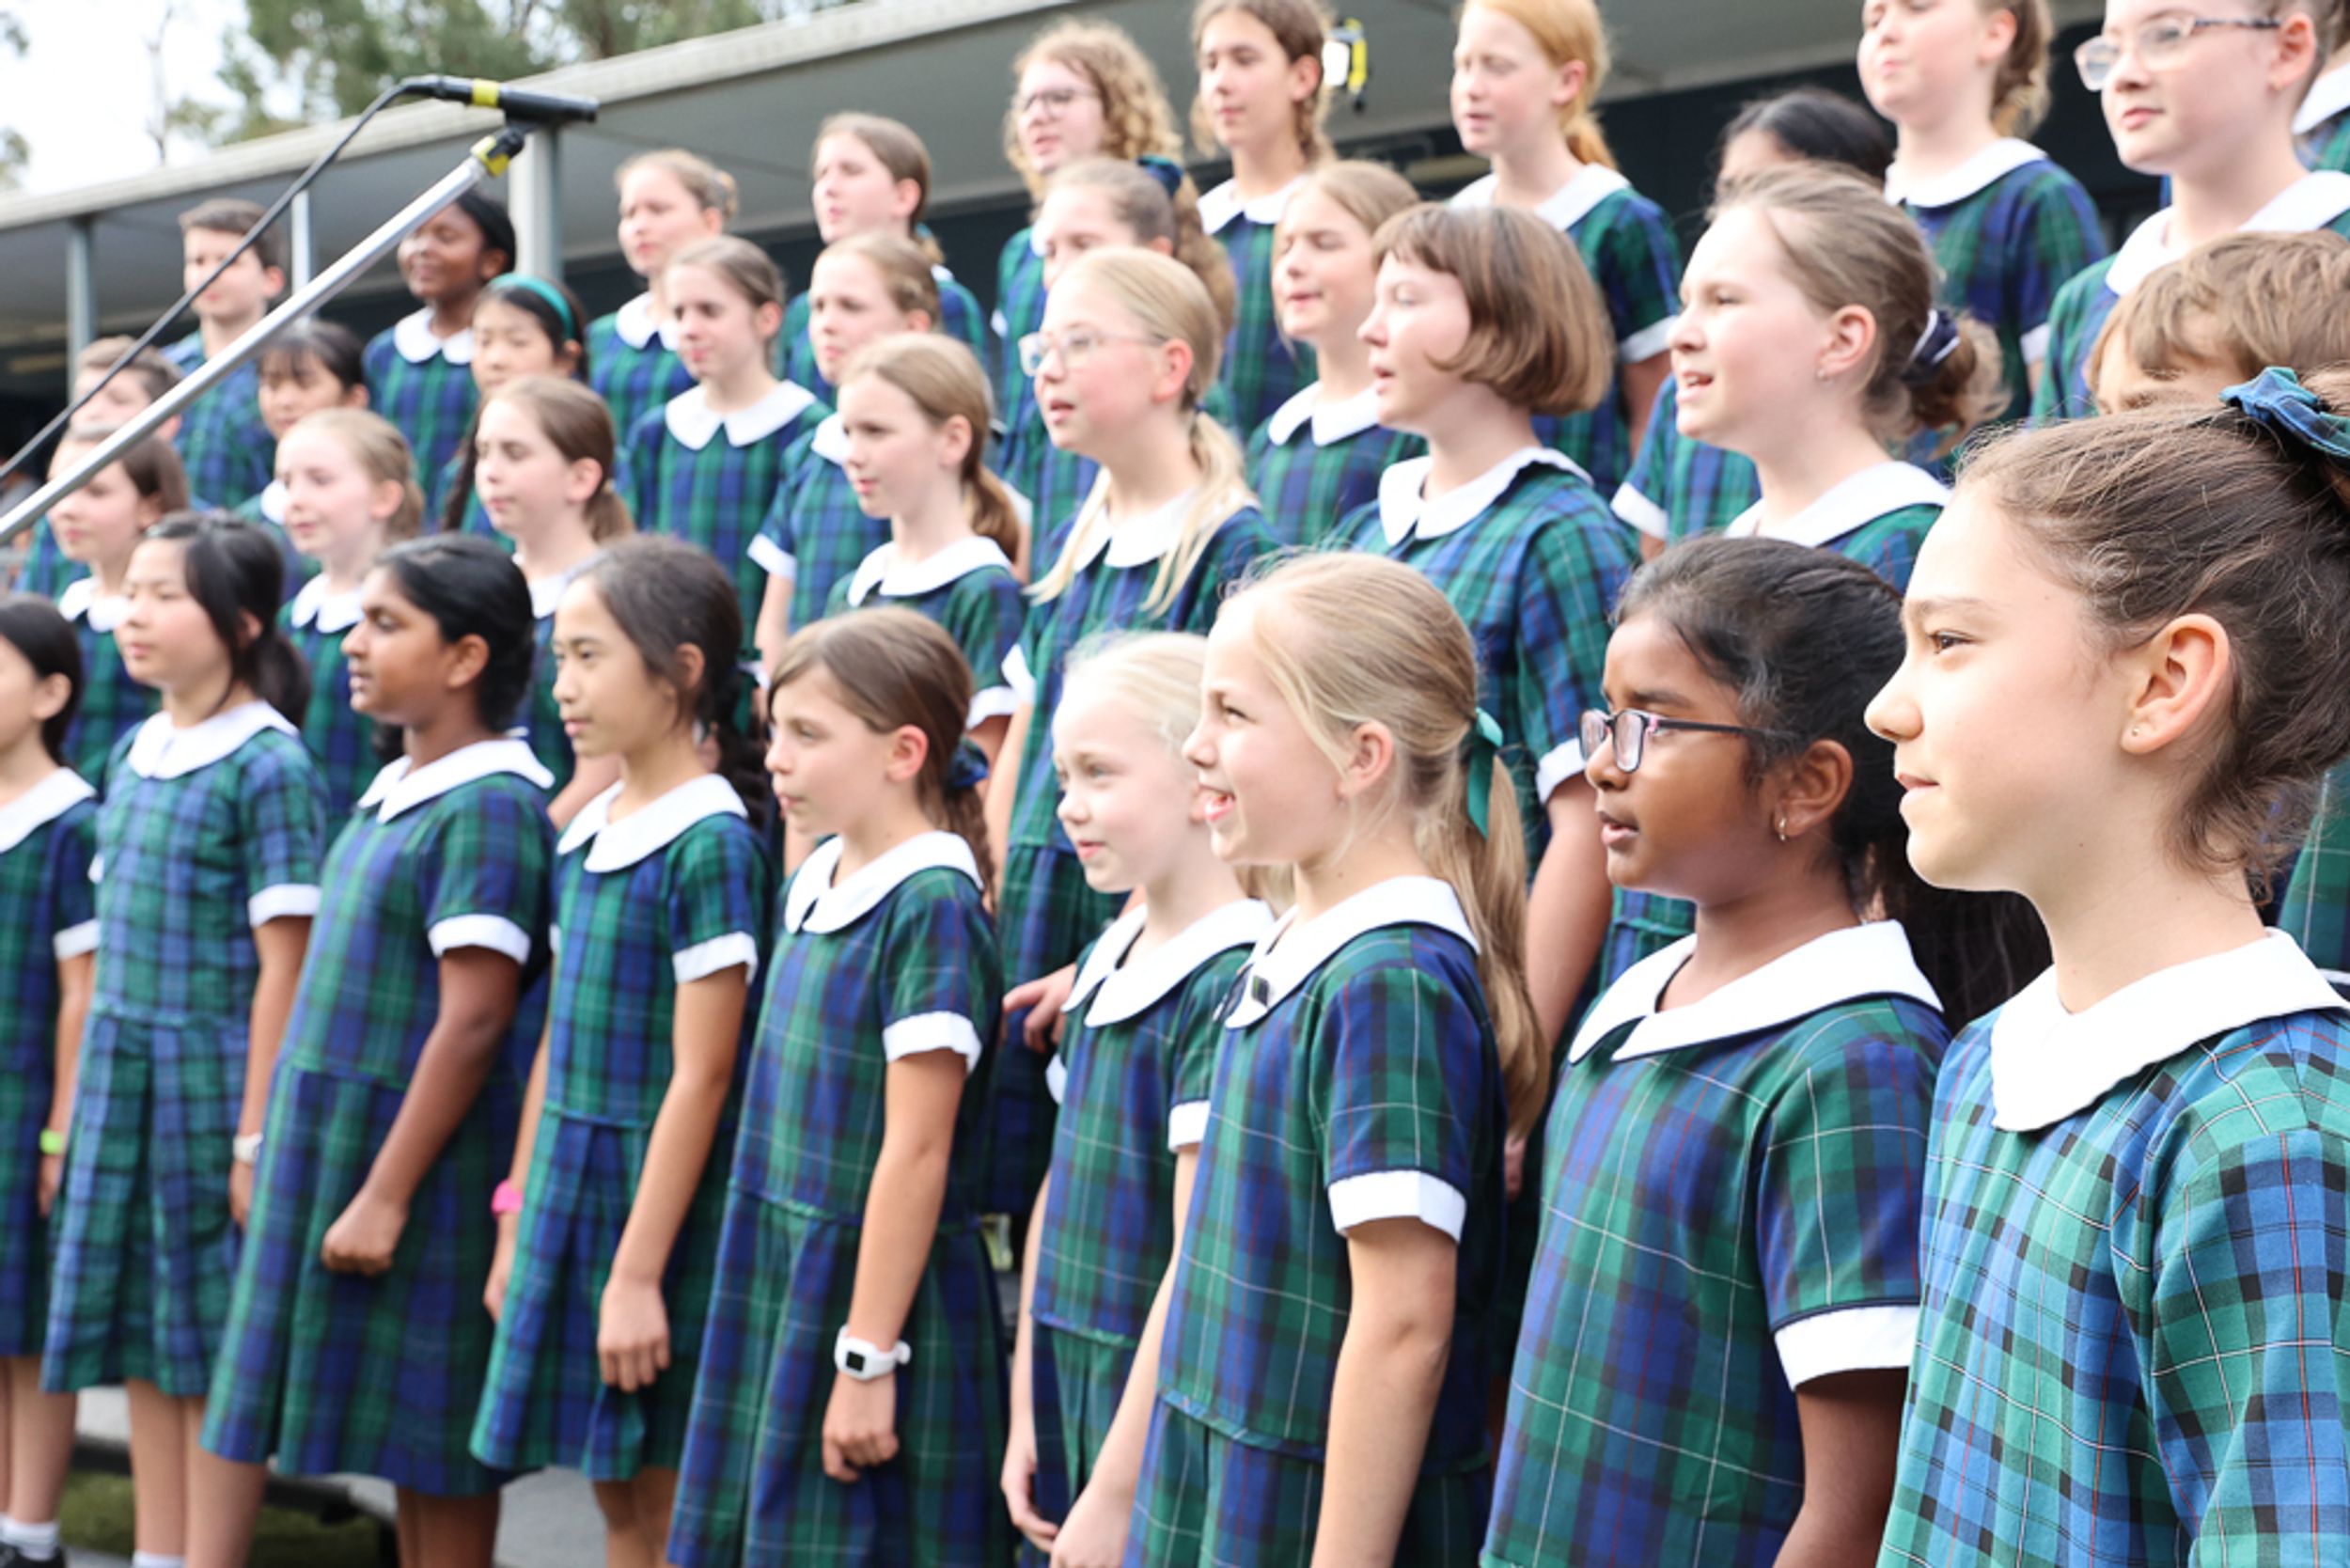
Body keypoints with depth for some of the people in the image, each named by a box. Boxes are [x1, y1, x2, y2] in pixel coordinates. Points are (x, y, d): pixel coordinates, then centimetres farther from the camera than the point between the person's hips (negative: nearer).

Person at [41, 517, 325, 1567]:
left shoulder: (267, 764, -10)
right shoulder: (132, 755, 11)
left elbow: (283, 961, -12)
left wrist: (256, 1131, -15)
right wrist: (89, 1093, 13)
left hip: (211, 1076, -7)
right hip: (118, 1076, 7)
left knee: (215, 1353, 0)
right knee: (139, 1339, 12)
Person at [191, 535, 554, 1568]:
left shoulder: (490, 804, -15)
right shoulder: (391, 792, 13)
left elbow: (473, 1024, -20)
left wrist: (385, 1197, -20)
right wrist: (278, 1152, 19)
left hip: (424, 1164, -8)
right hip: (328, 1146, 9)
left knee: (440, 1456, 1)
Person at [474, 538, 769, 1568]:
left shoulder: (710, 843, -15)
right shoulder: (585, 835, 10)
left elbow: (701, 1076, -17)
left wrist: (638, 1272, -18)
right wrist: (517, 1217, 15)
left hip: (660, 1191, -8)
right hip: (568, 1178, 8)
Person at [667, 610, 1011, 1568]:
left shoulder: (932, 907, -16)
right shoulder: (814, 885, 9)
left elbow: (915, 1153, -19)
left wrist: (867, 1358, -19)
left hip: (876, 1293, -8)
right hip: (775, 1283, 8)